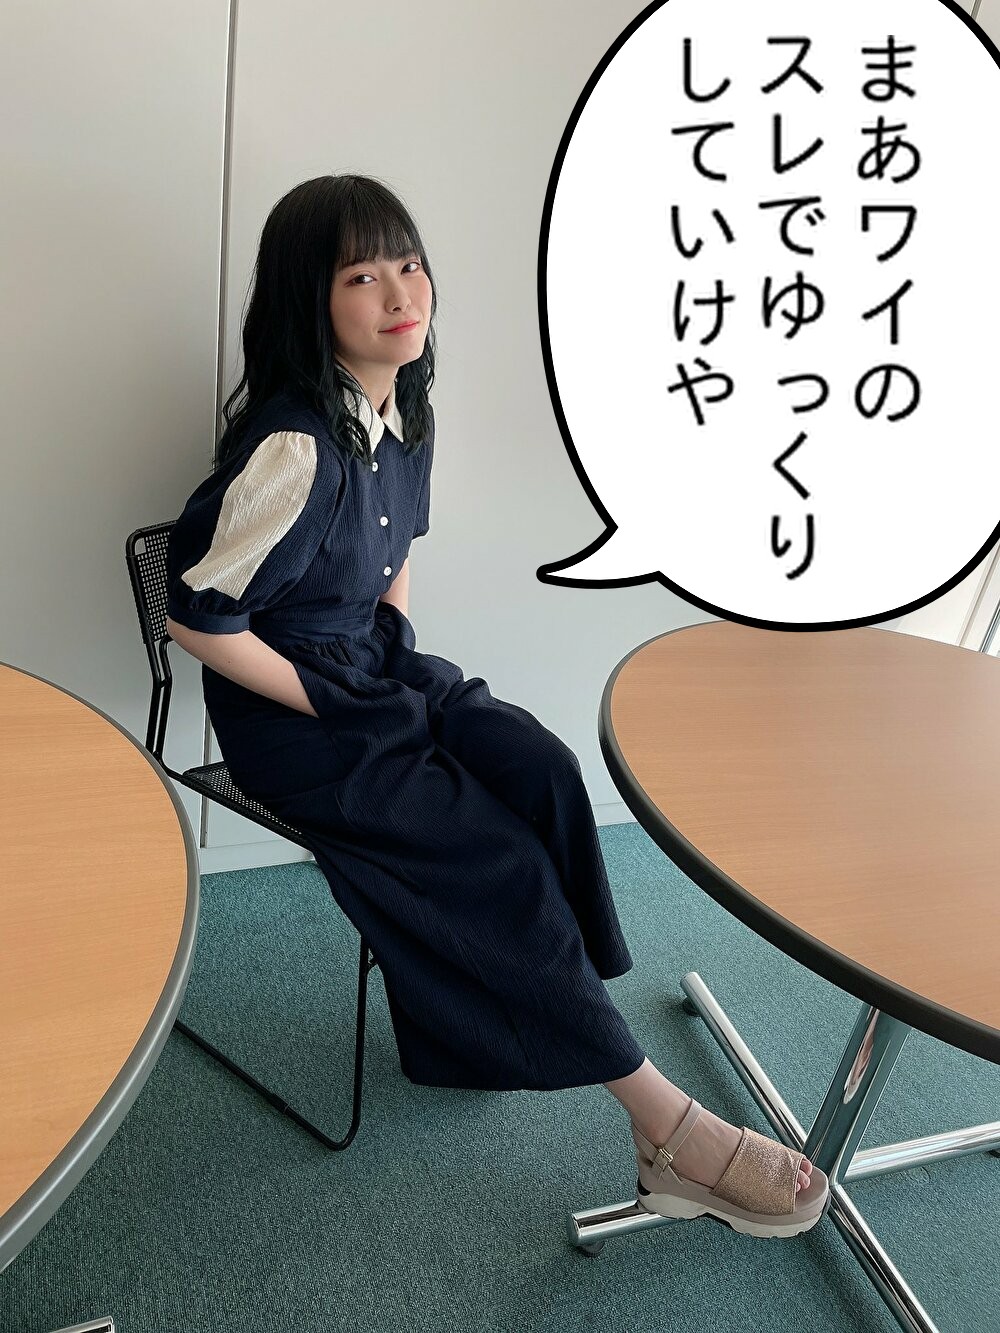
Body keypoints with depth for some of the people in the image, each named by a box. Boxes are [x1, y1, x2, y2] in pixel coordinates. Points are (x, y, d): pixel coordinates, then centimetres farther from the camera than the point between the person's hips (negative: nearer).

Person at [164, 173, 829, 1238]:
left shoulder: (403, 411, 3)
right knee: (502, 860, -17)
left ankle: (474, 1018, 2)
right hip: (289, 717, -8)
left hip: (377, 670, 8)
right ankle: (662, 1122, -6)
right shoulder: (296, 447, -24)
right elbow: (197, 615, -20)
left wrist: (400, 645, 5)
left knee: (539, 767, -16)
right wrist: (326, 702, -15)